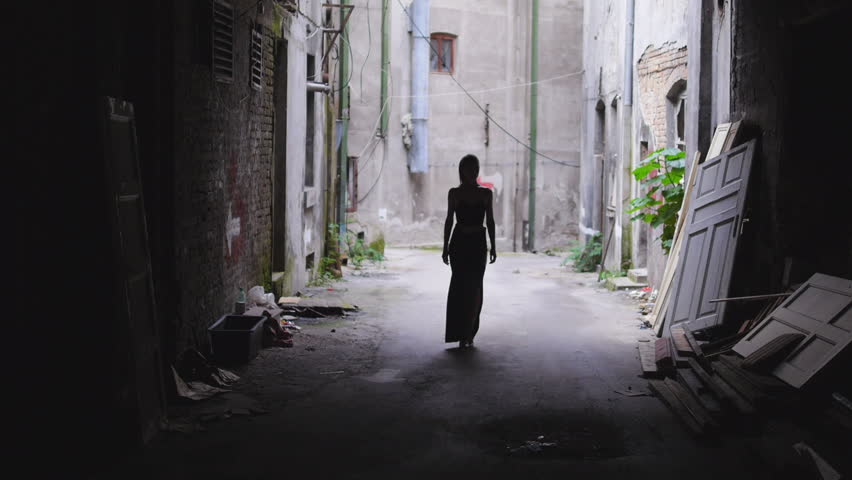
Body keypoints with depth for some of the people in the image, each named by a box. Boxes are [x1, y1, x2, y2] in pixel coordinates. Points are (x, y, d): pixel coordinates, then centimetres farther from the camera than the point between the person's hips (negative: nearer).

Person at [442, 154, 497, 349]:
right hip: (459, 243, -1)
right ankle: (461, 334, -6)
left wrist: (493, 247, 3)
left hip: (478, 244, 1)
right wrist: (445, 247, 1)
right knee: (460, 286, -7)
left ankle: (469, 334, 9)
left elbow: (490, 221, 8)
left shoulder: (486, 194, 6)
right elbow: (449, 220, 4)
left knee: (474, 288, 1)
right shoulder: (454, 193, 2)